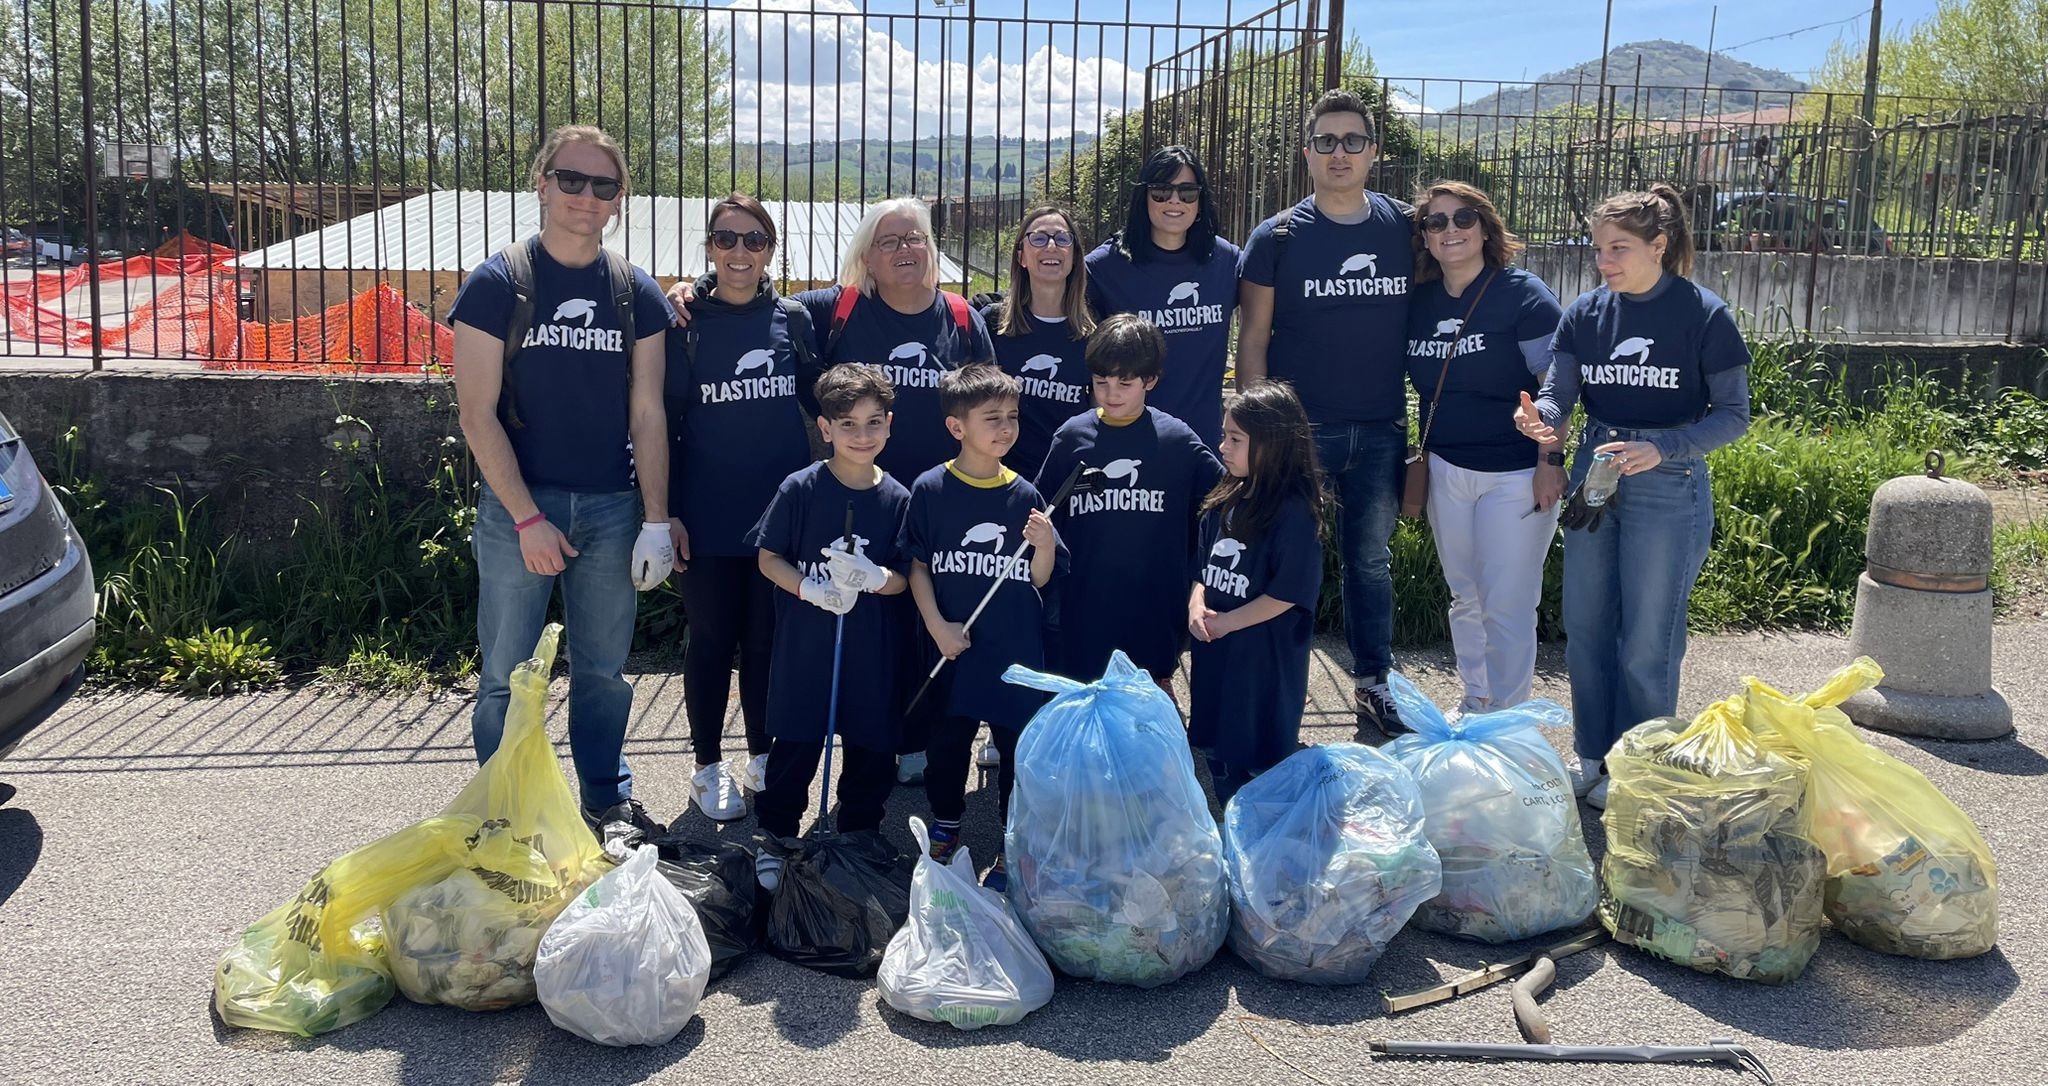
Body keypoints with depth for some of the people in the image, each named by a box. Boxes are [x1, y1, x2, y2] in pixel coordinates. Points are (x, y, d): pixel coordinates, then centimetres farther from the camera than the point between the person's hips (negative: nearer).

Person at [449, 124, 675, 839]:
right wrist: (528, 518, -13)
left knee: (603, 669, 13)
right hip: (517, 506, -3)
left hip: (611, 508, 3)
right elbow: (477, 412, -8)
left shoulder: (638, 295, 6)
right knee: (507, 674, 3)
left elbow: (647, 414, 6)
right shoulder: (498, 284, -4)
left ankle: (607, 799, 28)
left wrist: (656, 520, 0)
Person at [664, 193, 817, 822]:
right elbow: (665, 421, -2)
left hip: (780, 511, 2)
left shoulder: (794, 319, 4)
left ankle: (763, 757, 26)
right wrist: (668, 510, -7)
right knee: (711, 639, 7)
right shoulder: (685, 323, -2)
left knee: (768, 638, 11)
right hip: (709, 516, -2)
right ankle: (708, 766, 20)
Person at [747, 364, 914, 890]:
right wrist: (809, 588, -19)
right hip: (805, 646, -2)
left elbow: (906, 578, 2)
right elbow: (768, 558, -3)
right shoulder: (800, 489, -8)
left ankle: (859, 837, 32)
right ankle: (774, 838, 25)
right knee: (794, 747, 7)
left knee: (871, 750, 11)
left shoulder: (897, 499, -1)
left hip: (871, 652, 2)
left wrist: (875, 578, -19)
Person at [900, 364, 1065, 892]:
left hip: (1015, 651, 1)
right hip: (952, 648, 0)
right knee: (947, 744, 15)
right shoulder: (930, 489, -6)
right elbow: (916, 566, -1)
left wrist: (1044, 545, -19)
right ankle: (945, 832, 38)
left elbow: (1039, 579, 1)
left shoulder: (1024, 496, -3)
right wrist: (937, 626, -10)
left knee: (1018, 748, 6)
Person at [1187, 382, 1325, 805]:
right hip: (1215, 654, 8)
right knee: (1218, 747, 20)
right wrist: (1196, 605, -4)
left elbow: (1287, 594, -20)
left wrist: (1225, 622, -15)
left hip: (1265, 660, -8)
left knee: (1264, 758, 5)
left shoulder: (1293, 512, -18)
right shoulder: (1225, 501, 5)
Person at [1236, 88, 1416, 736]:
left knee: (1371, 560, 13)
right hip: (1298, 430, -2)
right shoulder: (1277, 238, -2)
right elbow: (1253, 339, -1)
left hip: (1381, 432, 2)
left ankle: (1373, 684, 26)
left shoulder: (1406, 228, 4)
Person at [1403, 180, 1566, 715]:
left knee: (1506, 605, -2)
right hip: (1446, 470, 5)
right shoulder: (1419, 302, 6)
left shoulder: (1522, 294, -9)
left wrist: (1550, 460, -16)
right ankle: (1473, 704, 30)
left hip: (1514, 474, -5)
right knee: (1465, 598, 15)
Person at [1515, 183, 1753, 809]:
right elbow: (1558, 393, -3)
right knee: (1584, 628, 12)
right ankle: (1591, 758, 29)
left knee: (1647, 642, 3)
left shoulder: (1703, 315, -10)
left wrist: (1661, 448, -24)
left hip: (1668, 488, -5)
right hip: (1593, 480, 5)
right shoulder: (1585, 313, 2)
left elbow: (1734, 414, -8)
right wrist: (1541, 420, -27)